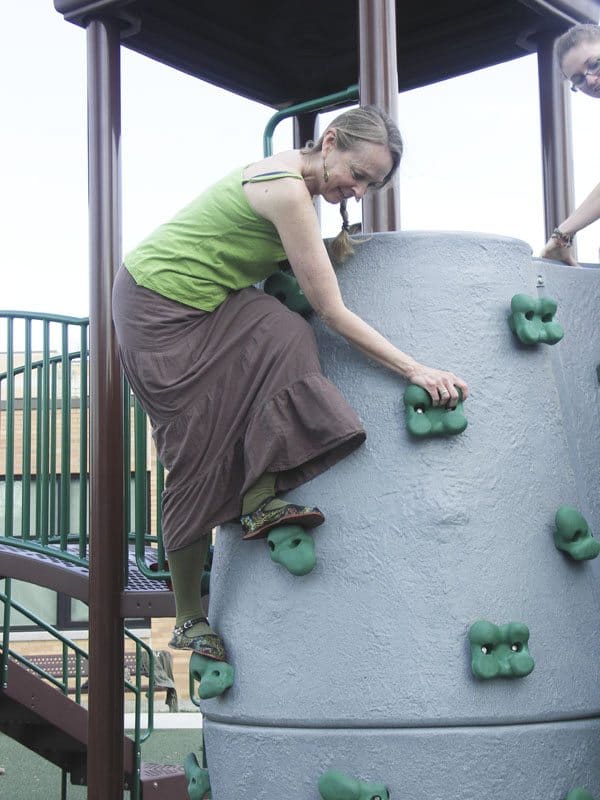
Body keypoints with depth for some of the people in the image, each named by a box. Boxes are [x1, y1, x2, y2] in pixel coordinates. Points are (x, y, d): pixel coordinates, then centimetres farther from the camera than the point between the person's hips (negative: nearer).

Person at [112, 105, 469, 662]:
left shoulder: (291, 174, 3)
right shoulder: (287, 189, -25)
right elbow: (332, 312, -23)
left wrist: (333, 251, 0)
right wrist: (415, 370, -21)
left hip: (200, 303, 9)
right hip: (159, 308, -9)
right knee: (197, 459, -5)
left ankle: (260, 501, -11)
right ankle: (188, 621, 7)